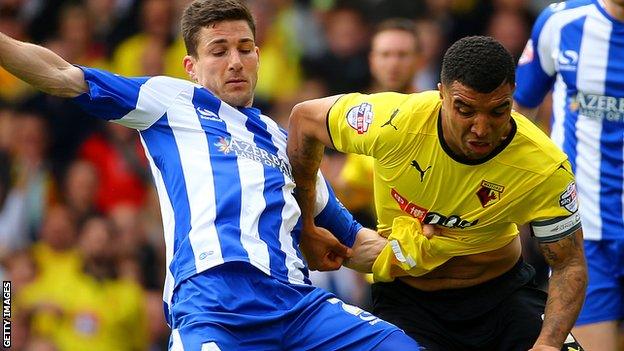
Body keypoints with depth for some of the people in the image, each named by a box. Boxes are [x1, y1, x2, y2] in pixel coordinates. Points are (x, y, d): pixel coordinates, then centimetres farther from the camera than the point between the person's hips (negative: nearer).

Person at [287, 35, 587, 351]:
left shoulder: (546, 168, -22)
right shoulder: (394, 124, -24)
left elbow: (569, 265, -12)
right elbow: (304, 118, -6)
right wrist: (306, 228, -2)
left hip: (502, 290, 1)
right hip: (405, 298, -1)